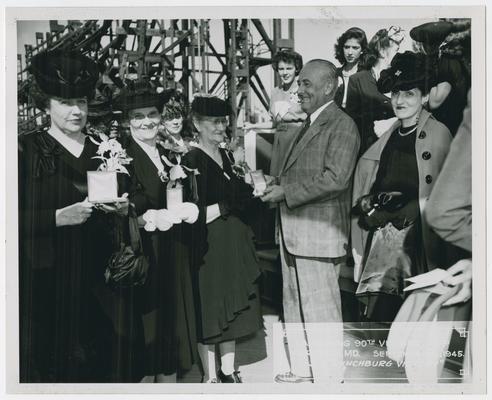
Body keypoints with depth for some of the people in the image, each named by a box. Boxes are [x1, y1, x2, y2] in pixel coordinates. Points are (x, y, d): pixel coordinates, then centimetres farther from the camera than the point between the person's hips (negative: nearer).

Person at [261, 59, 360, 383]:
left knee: (321, 310, 1)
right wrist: (276, 185, 6)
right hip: (292, 233, 10)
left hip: (319, 234, -10)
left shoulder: (342, 125, -12)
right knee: (294, 306, 18)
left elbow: (335, 178, -22)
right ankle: (303, 369, 33)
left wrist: (286, 192, -19)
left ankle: (328, 378, 15)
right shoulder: (309, 124, 18)